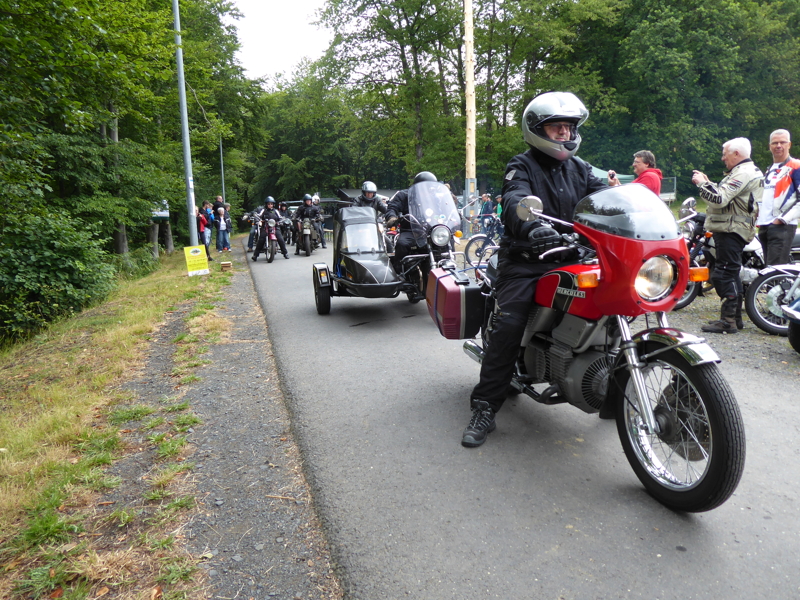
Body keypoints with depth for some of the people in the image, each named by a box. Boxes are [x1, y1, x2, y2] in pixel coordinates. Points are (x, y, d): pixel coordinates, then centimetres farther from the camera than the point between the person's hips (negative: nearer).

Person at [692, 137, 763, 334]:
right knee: (732, 273, 16)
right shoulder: (751, 171, 20)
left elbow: (720, 199, -25)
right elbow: (725, 195, 19)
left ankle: (728, 321, -8)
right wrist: (707, 183, 13)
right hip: (733, 230, 11)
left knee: (724, 274, -11)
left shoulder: (743, 173, -15)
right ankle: (736, 317, 25)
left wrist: (701, 183, -13)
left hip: (731, 231, -11)